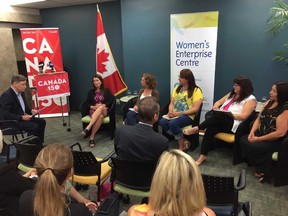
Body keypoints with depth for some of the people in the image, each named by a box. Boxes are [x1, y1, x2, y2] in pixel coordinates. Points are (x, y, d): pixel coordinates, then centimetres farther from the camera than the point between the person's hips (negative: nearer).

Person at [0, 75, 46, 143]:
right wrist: (22, 117, -27)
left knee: (41, 121, 3)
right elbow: (6, 115, -24)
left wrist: (31, 111, 0)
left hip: (23, 117, 9)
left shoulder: (21, 93, 7)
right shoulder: (6, 95, -19)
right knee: (34, 126, -24)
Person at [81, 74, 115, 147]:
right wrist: (93, 107, -10)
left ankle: (87, 128, -51)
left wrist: (102, 105, -14)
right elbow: (88, 103, 13)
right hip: (93, 110, 1)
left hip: (104, 110, -1)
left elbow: (111, 101, 2)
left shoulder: (106, 91, 14)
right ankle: (92, 138, -46)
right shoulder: (91, 92, 19)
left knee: (101, 107, -41)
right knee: (100, 116, -39)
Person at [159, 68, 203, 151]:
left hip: (188, 116, -6)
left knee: (173, 123, -34)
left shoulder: (196, 90, -6)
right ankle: (183, 141, -9)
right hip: (175, 115, 6)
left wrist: (179, 113, -19)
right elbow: (171, 103, 13)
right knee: (162, 122, -23)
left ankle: (182, 146, -10)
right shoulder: (177, 88, 14)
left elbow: (195, 109, -13)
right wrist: (171, 112, -10)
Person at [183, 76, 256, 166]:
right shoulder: (231, 94, 22)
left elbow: (243, 116, -11)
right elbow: (219, 102, 25)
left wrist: (228, 114, -16)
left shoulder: (250, 99, 0)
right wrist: (216, 106, 1)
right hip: (220, 121, 6)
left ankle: (196, 128, -26)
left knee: (219, 117, -36)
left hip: (234, 124, -5)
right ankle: (203, 155, -28)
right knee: (210, 129, -27)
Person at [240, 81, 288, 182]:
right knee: (243, 140, -11)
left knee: (253, 147, -26)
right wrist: (252, 132, -8)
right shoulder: (269, 102, 5)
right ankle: (258, 165, 5)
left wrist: (258, 139, -20)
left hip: (276, 141, -8)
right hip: (261, 133, 8)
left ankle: (264, 170, 2)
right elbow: (259, 119, 9)